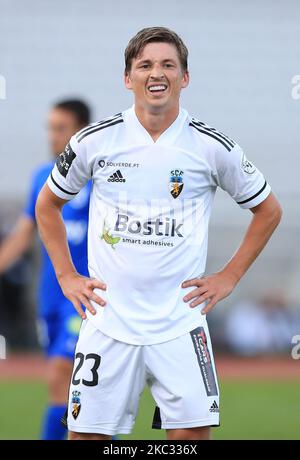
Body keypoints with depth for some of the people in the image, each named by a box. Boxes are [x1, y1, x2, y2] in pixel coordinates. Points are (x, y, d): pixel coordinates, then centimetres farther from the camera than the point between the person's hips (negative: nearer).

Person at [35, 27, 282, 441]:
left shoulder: (213, 147, -1)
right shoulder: (95, 141, 1)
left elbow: (268, 210, 13)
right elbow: (48, 205, 17)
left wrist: (229, 277, 6)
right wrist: (66, 276, 9)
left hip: (180, 323, -1)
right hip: (108, 320, 1)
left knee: (193, 433, -9)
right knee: (85, 433, 2)